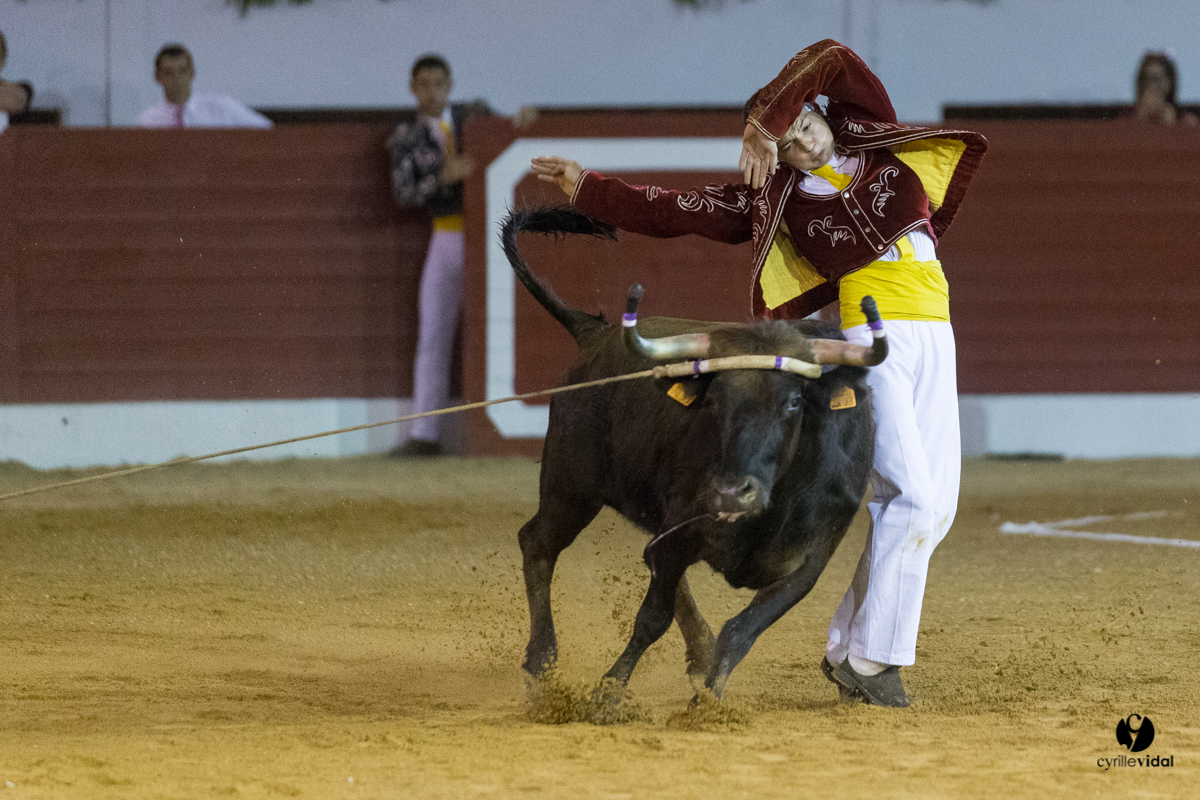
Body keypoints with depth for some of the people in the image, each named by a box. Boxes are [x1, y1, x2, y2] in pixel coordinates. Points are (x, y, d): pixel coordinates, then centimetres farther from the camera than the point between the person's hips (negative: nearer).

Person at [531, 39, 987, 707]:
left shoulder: (874, 139, 13)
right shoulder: (775, 197, 8)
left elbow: (832, 59, 3)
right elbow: (677, 212, 8)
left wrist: (765, 112, -1)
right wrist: (586, 187, 7)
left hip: (933, 343, 5)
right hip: (866, 343, -5)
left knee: (935, 507, 4)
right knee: (910, 496, -16)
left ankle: (847, 648, 15)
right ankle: (870, 661, -10)